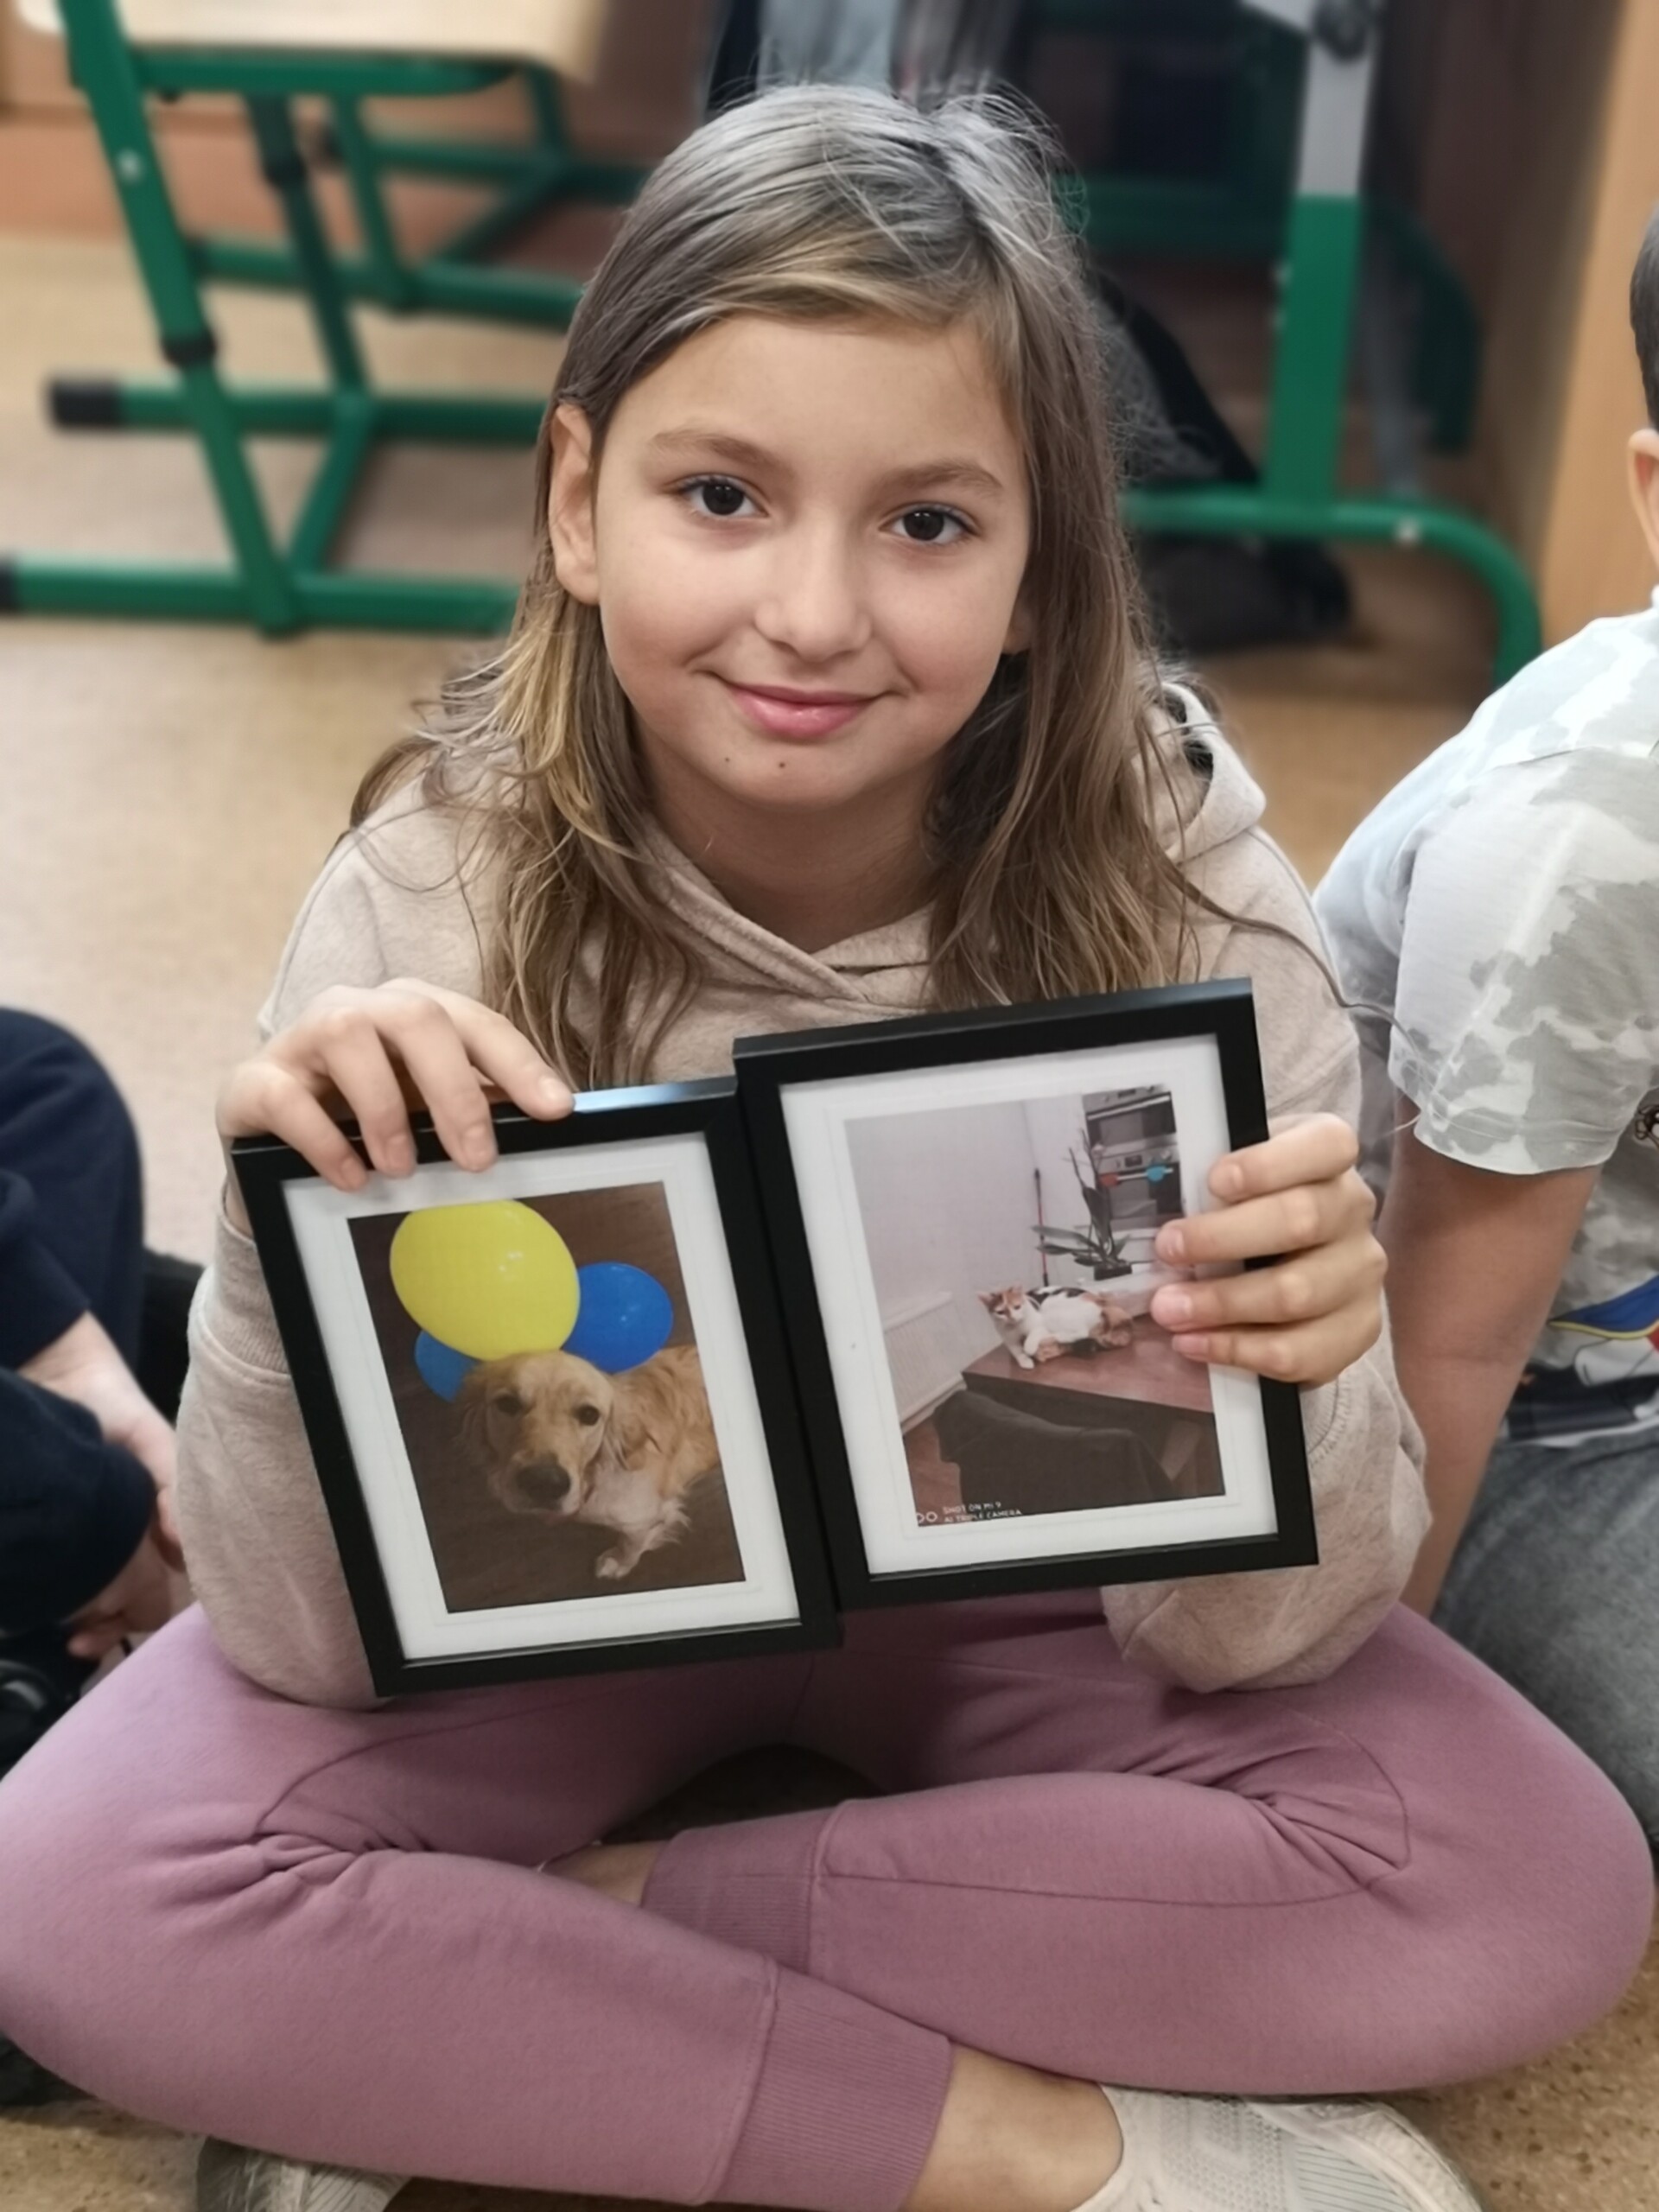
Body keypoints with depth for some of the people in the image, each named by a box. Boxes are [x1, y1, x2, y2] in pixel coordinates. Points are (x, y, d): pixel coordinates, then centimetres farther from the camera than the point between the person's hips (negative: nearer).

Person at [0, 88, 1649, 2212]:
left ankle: (447, 2028, -14)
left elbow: (1251, 1643, -17)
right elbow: (318, 1644, -19)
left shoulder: (1180, 889, -22)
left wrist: (1275, 1384, -39)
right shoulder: (437, 893, -22)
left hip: (1016, 1601, 2)